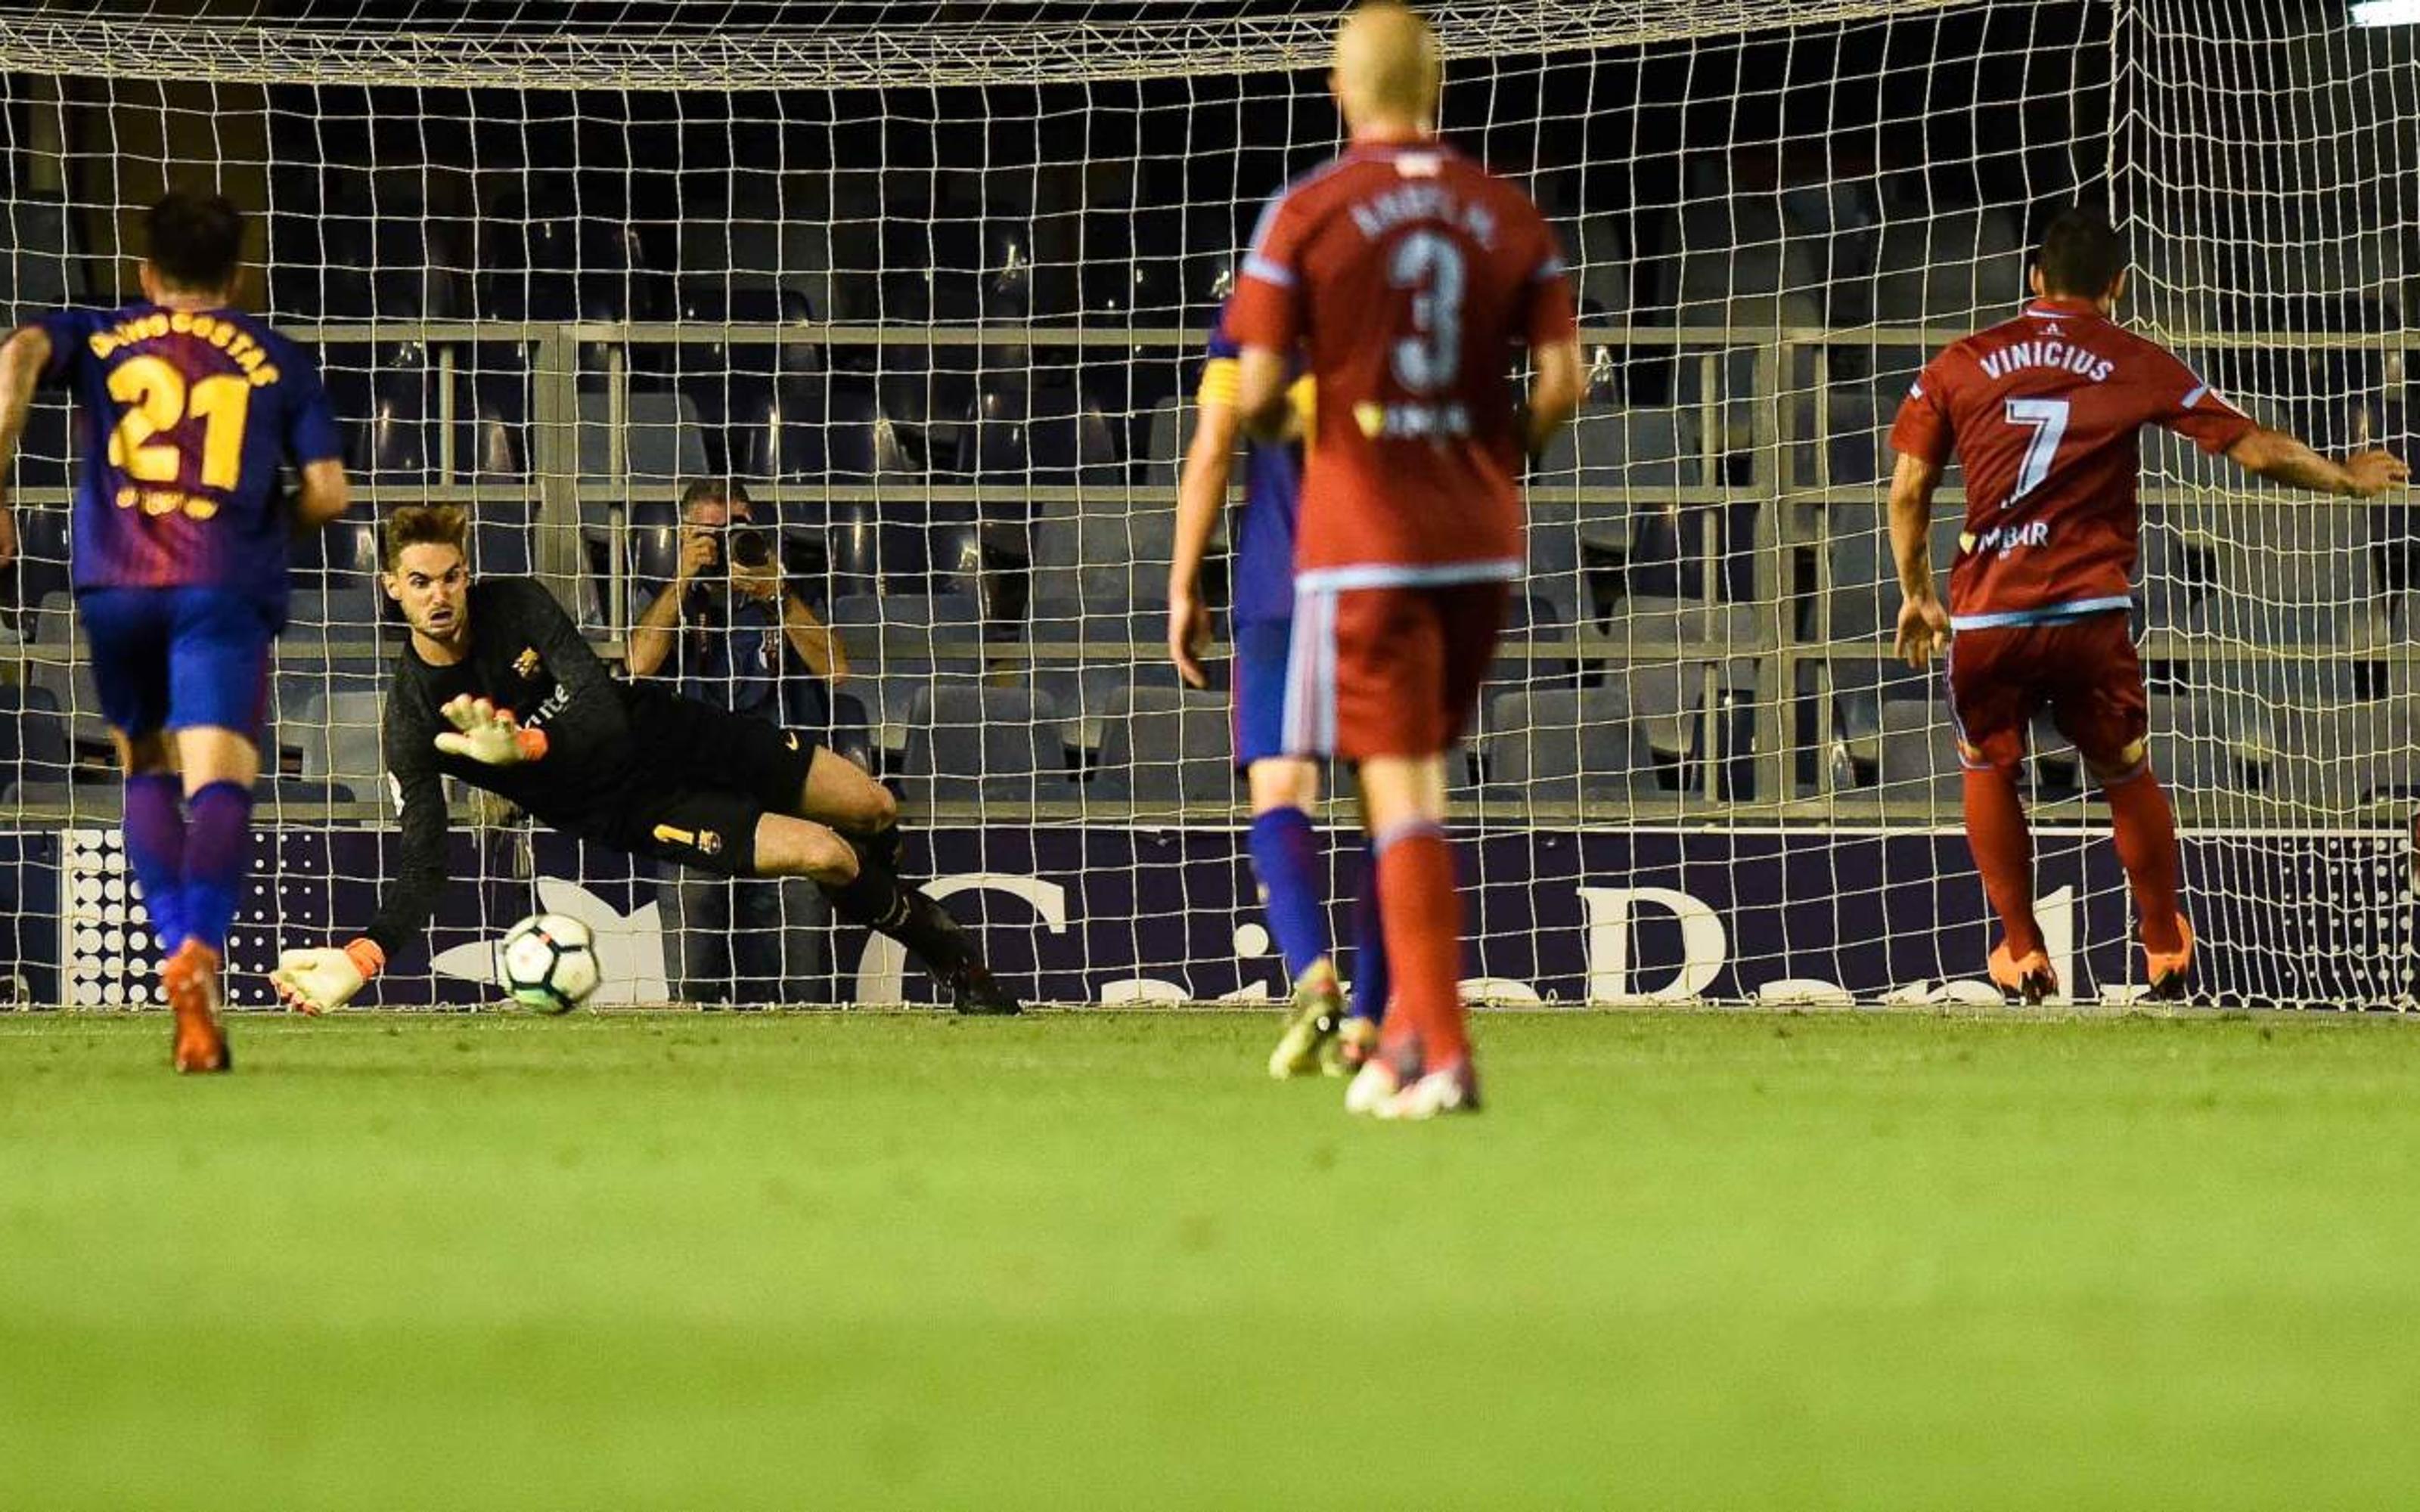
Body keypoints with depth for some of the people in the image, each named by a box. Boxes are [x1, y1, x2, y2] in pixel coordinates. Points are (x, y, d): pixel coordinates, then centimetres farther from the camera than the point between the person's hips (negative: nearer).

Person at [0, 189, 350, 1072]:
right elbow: (327, 492, 9)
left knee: (148, 774, 21)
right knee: (219, 786, -13)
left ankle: (178, 952, 3)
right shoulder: (277, 361, 18)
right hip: (227, 590, -2)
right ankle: (202, 948, -39)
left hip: (115, 585, 2)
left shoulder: (96, 337, 20)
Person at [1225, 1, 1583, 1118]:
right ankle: (1408, 1031, 17)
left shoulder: (1304, 216, -6)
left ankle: (1444, 1054, -11)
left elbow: (1254, 394, -8)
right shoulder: (1509, 216, 5)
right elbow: (1562, 380, -1)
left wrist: (1279, 423, 14)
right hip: (1479, 542, 4)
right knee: (1421, 782, 17)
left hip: (1361, 544, -4)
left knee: (1400, 794, -5)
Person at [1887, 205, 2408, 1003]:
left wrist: (1915, 594, 21)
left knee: (1987, 770, 23)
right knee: (2126, 777, 19)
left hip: (1983, 614, 1)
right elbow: (2254, 448, 6)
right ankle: (2166, 951, 28)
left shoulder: (1959, 364, 6)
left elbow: (1907, 493, 8)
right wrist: (2344, 479, 22)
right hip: (2089, 613, -1)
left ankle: (2023, 953, 22)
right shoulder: (2137, 367, 4)